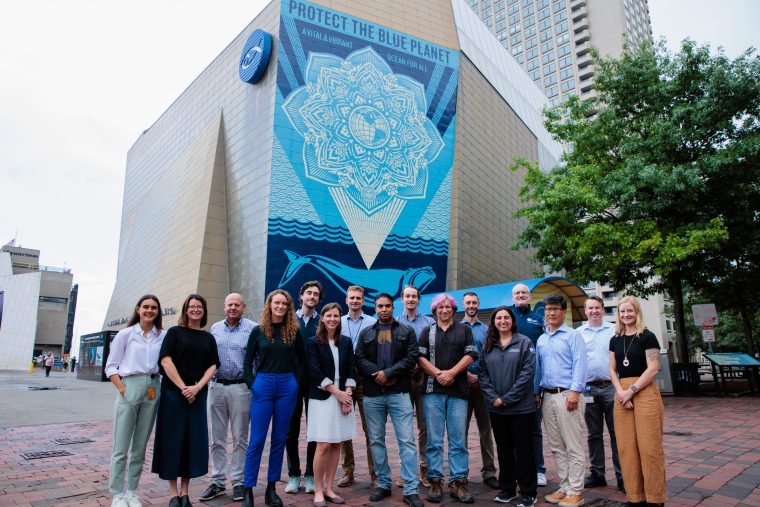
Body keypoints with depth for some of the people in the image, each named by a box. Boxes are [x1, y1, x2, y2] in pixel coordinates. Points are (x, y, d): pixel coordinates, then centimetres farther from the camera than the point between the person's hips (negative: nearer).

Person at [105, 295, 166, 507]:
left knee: (140, 447, 10)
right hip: (129, 388, -2)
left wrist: (162, 388, -4)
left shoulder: (163, 336, 6)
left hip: (153, 391, 2)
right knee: (121, 447, 1)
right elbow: (110, 366, 2)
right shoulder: (126, 334, 2)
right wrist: (122, 389, -8)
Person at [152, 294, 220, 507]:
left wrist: (197, 387, -11)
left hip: (198, 395, 3)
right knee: (173, 440, 0)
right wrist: (182, 387, -14)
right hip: (173, 393, -3)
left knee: (193, 440, 4)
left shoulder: (209, 338, 12)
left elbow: (212, 366, 5)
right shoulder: (175, 332, 2)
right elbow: (165, 361, -8)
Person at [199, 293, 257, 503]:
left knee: (240, 438, 6)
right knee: (217, 438, 11)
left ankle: (238, 482, 17)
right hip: (216, 387, 4)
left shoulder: (252, 328, -4)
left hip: (241, 387, -4)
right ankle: (217, 481, 23)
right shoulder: (215, 328, 11)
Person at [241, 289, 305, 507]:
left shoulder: (294, 331, 4)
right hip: (263, 385, -1)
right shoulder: (258, 330, 1)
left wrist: (296, 380, 5)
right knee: (257, 439, -1)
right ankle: (247, 489, 8)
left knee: (279, 438, 8)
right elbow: (248, 361, 5)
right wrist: (251, 384, -4)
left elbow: (302, 358, 14)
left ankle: (271, 488, 19)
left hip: (287, 387, 2)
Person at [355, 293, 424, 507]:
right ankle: (383, 485, 22)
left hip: (399, 393, -2)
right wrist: (378, 374, -13)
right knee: (376, 441, 9)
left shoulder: (407, 332, 7)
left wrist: (388, 373, -14)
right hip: (372, 394, 2)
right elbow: (360, 359, 1)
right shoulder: (365, 333, 11)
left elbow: (411, 357, -5)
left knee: (407, 440, -4)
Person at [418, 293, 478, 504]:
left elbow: (470, 355, 1)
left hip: (458, 391, 0)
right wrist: (438, 374, -10)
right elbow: (420, 357, 3)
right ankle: (435, 481, 10)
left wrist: (451, 373, -10)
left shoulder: (464, 330, 11)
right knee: (434, 439, 3)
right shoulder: (427, 332, 12)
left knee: (459, 439, 1)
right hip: (433, 390, 0)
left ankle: (458, 482, 7)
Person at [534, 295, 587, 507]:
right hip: (547, 396, 6)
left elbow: (579, 365, -10)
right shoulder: (541, 340, 17)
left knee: (573, 446, -1)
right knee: (557, 446, 11)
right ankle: (564, 487, 21)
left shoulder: (573, 335, -2)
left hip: (567, 395, -6)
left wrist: (574, 391, -19)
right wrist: (536, 392, 13)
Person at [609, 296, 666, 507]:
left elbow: (653, 369, -8)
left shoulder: (647, 337, -2)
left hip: (644, 393, -5)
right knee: (626, 447, 6)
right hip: (622, 395, 5)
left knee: (649, 446, -3)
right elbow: (612, 369, 12)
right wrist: (620, 391, -4)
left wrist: (631, 390, -13)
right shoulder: (615, 340, 13)